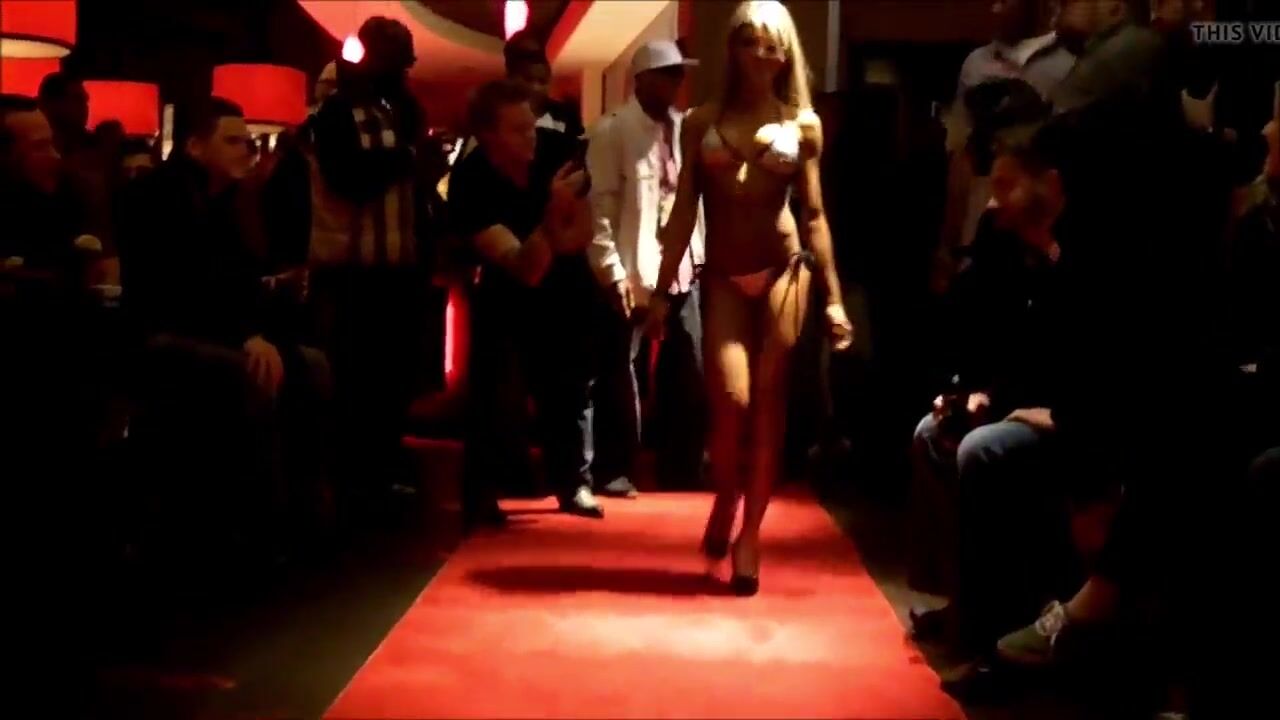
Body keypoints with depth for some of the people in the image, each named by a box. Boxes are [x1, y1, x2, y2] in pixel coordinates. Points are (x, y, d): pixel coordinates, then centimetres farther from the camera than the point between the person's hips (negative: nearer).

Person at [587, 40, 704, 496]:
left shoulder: (684, 127, 11)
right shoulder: (612, 131, -5)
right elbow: (600, 205, -11)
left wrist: (699, 252, 6)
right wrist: (611, 269, -17)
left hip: (682, 268, 6)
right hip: (634, 271, -5)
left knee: (690, 370, 9)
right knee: (621, 370, 2)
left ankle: (682, 462, 22)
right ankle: (615, 469, 11)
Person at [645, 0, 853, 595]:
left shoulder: (803, 123, 7)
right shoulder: (701, 122, 8)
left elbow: (814, 215, 6)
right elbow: (684, 211, 6)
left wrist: (834, 298, 2)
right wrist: (662, 291, 1)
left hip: (783, 271, 0)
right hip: (723, 277, 0)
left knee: (768, 405, -1)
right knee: (731, 400, -14)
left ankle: (749, 538, 9)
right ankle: (724, 505, 16)